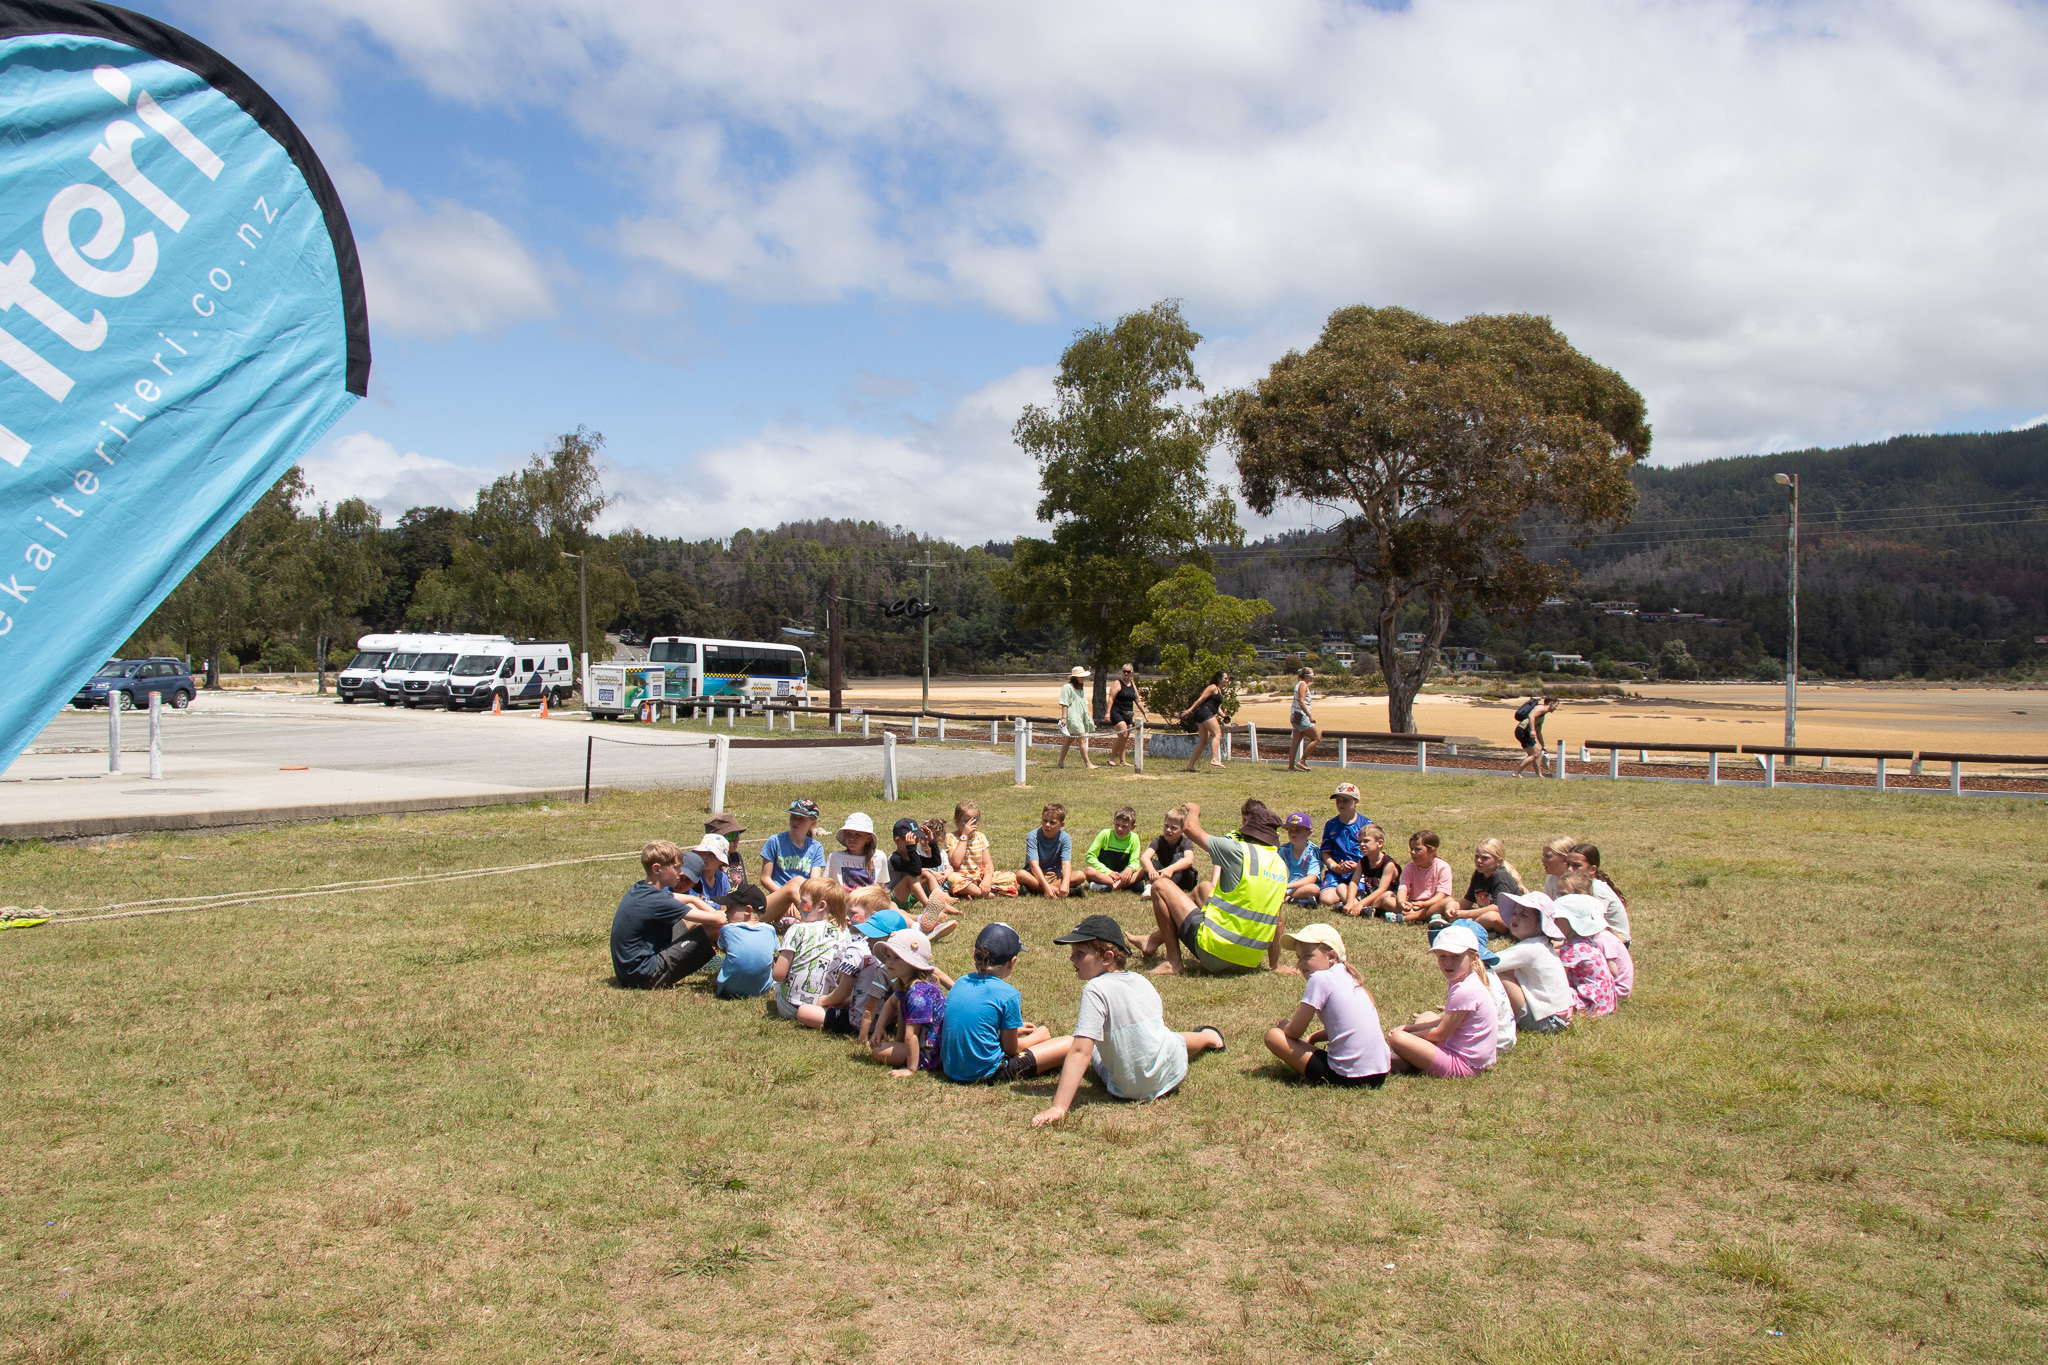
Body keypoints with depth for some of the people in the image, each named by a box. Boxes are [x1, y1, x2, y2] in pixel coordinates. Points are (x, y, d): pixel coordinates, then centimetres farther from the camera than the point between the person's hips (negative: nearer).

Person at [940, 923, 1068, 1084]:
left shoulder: (961, 982, 3)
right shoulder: (1008, 994, -16)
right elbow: (1010, 1048, -7)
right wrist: (1036, 1037, 14)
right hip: (985, 1075, -8)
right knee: (1071, 1044, -4)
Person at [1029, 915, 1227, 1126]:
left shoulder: (1095, 989, -21)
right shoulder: (1141, 980, -1)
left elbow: (1080, 1053, -28)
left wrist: (1057, 1109, -31)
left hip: (1130, 1089, -6)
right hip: (1174, 1074, 6)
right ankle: (1208, 1037, 64)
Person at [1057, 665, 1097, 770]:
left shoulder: (1081, 689, 21)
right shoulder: (1068, 687, -6)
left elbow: (1085, 705, 26)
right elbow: (1064, 704, -11)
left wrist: (1090, 717, 22)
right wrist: (1064, 717, -18)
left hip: (1081, 718, 9)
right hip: (1072, 717, -9)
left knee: (1069, 740, 11)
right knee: (1082, 739, -14)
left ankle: (1061, 762, 16)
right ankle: (1088, 764, -16)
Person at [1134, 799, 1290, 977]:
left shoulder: (1239, 852, -14)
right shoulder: (1281, 867, 4)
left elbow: (1191, 828, -4)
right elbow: (1279, 921, 9)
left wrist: (1194, 810, 19)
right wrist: (1275, 965, 18)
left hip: (1216, 953, -8)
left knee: (1160, 886, 4)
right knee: (1204, 888, 31)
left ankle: (1173, 961, 6)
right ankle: (1153, 940, 43)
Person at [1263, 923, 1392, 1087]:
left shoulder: (1320, 979, -11)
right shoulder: (1348, 975, 13)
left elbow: (1295, 1031, -6)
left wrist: (1282, 1027, 14)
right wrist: (1312, 1037, 21)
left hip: (1347, 1076, -9)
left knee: (1272, 1035, -3)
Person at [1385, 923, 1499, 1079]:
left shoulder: (1465, 991, -24)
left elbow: (1440, 1034, -17)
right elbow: (1446, 1019, 15)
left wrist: (1409, 1033, -3)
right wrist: (1411, 1027, 7)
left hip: (1462, 1065, -11)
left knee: (1397, 1038, -20)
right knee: (1426, 1017, 29)